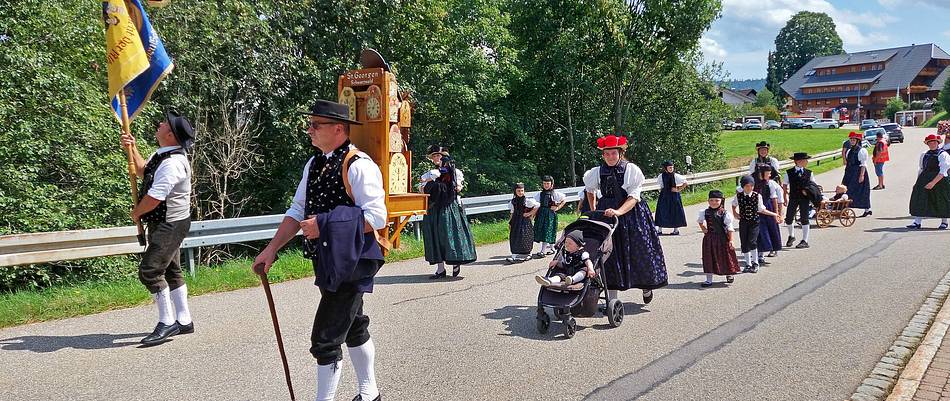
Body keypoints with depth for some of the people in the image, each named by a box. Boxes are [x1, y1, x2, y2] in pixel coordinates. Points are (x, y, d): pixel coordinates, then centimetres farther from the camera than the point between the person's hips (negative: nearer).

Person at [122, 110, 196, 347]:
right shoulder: (162, 155, 8)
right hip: (166, 223, 11)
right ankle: (184, 321, 24)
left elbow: (154, 198, -26)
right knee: (171, 271, 15)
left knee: (150, 270, -11)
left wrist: (136, 213, -7)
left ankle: (167, 323, -1)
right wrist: (132, 149, 13)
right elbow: (143, 171, 26)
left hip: (169, 225, -11)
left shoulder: (173, 163, -25)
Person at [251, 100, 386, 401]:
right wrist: (272, 249, 5)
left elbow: (376, 218, -22)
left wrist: (324, 224, -22)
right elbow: (297, 211, 12)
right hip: (326, 261, 9)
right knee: (353, 328, 22)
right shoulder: (314, 164, 9)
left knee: (325, 338, -6)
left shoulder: (359, 165, -17)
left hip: (350, 262, -9)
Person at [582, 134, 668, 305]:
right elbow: (589, 190, 22)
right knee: (609, 255, 1)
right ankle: (611, 300, 9)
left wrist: (619, 211, -30)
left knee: (639, 252, 5)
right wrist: (593, 210, 16)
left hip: (631, 213, -2)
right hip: (606, 214, 2)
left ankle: (646, 287, 33)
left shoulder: (632, 169, -8)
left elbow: (634, 197, -16)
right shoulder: (597, 172, 2)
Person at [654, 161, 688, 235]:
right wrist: (662, 189, 8)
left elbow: (685, 183, -3)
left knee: (675, 212, 2)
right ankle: (659, 229, 9)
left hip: (674, 196, -2)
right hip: (664, 196, 2)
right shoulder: (661, 176, -1)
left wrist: (678, 189, -7)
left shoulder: (676, 176, -8)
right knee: (662, 212, 2)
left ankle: (676, 229, 13)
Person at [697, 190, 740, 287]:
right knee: (709, 258, 3)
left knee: (725, 257, 9)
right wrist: (703, 229, 8)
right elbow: (700, 221, 21)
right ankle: (709, 279, 11)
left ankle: (729, 275, 34)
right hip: (709, 238, 2)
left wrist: (730, 241, -9)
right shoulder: (705, 212, -1)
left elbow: (730, 229, -7)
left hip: (722, 238, -2)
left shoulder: (725, 214, -10)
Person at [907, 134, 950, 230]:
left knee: (942, 202, 7)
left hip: (939, 181, -5)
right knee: (920, 200, -5)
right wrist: (919, 180, 9)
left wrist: (933, 183, -23)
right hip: (924, 179, 5)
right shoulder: (924, 155, 11)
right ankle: (917, 222, -6)